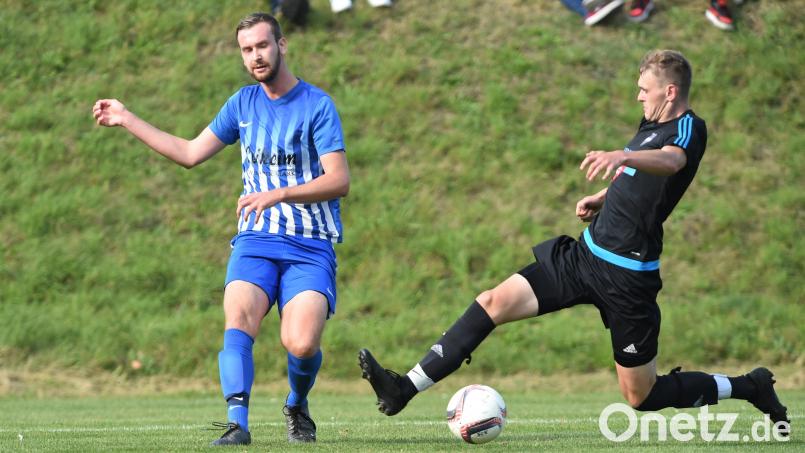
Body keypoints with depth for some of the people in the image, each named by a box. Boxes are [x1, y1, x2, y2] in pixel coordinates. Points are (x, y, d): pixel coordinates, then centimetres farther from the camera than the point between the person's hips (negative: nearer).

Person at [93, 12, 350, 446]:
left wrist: (279, 194, -20)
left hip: (310, 246, -3)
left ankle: (297, 408, 11)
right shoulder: (243, 103, 13)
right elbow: (190, 152, 20)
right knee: (237, 321, -26)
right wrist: (127, 119, 19)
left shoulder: (317, 105, -3)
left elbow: (339, 180, -9)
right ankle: (237, 423, -33)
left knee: (301, 344, -21)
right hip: (255, 239, 4)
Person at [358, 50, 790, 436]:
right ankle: (403, 389, -6)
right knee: (493, 302, -5)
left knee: (642, 397, 1)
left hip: (625, 275, -8)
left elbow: (670, 161, -39)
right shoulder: (651, 124, 12)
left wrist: (622, 156, -58)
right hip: (584, 254, 8)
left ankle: (747, 387, 23)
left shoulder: (689, 128, -14)